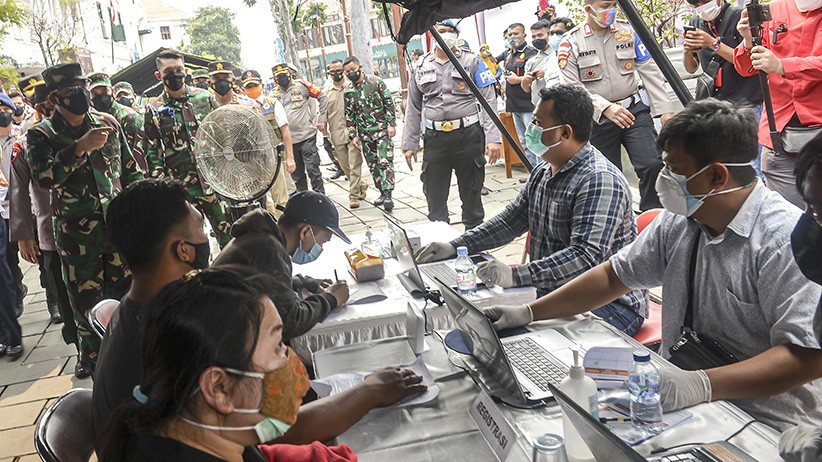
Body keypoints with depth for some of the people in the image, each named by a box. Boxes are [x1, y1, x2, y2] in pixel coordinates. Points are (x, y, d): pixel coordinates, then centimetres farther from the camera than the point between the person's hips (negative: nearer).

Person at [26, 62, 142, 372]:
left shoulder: (108, 123, 7)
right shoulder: (41, 135, -3)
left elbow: (130, 170, 16)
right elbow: (43, 177, -21)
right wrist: (80, 147, -28)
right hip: (76, 233, -2)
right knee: (87, 303, 5)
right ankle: (95, 364, 21)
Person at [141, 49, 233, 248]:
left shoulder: (205, 97, 6)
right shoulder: (154, 111, 2)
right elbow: (152, 153, 3)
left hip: (215, 181, 1)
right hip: (183, 190, -1)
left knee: (231, 238, 5)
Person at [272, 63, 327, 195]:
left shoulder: (301, 85, 0)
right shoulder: (276, 94, 8)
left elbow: (322, 96, 6)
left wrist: (321, 119, 3)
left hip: (307, 136, -4)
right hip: (289, 140, 4)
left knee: (313, 169, -3)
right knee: (297, 174, 10)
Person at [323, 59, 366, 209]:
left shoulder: (352, 87, 2)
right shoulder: (326, 91, 9)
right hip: (336, 133, 3)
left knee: (355, 165, -6)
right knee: (345, 166, 10)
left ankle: (353, 195, -1)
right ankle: (361, 185, 31)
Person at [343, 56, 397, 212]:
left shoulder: (376, 82, -3)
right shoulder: (348, 92, 6)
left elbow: (389, 103, -2)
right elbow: (349, 115, 10)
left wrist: (392, 124, -8)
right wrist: (353, 135, 4)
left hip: (382, 129, -4)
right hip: (364, 134, 4)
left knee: (385, 162, -13)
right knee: (373, 165, 7)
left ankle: (388, 195, -16)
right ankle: (383, 193, 17)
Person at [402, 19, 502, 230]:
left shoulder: (472, 62, 3)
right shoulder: (421, 66, 10)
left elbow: (489, 100, -2)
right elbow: (413, 108, 15)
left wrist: (493, 138, -13)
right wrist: (409, 143, 10)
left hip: (468, 135, -2)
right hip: (435, 139, 2)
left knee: (471, 194, 8)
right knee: (434, 197, 5)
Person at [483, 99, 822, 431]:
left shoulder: (785, 241, -19)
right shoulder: (678, 221, 4)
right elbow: (614, 275, 11)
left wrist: (703, 384, -35)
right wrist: (528, 313, 6)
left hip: (763, 424, -7)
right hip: (676, 395, 7)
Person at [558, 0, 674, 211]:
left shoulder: (628, 30, 4)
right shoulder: (570, 42, -4)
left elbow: (650, 71, 5)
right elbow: (573, 87, -12)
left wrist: (665, 109, -2)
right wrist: (606, 108, -26)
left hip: (634, 109, 2)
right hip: (598, 118, -1)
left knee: (653, 165, -13)